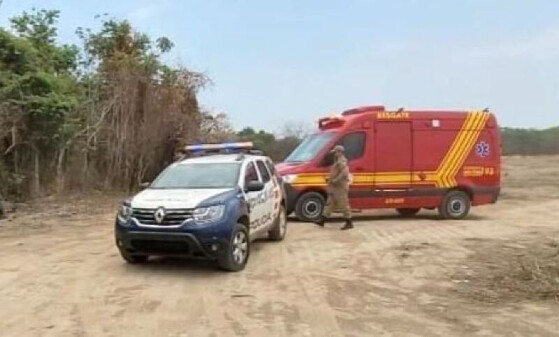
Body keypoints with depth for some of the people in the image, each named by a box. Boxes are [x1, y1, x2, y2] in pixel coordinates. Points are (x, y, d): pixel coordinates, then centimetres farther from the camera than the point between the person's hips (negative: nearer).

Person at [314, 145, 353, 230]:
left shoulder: (342, 161, -15)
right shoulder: (337, 161, 19)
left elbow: (344, 173, -28)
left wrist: (335, 180, -26)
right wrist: (329, 179, 13)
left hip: (340, 187, -11)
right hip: (335, 187, 11)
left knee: (343, 205, -5)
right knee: (329, 204, 11)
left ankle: (349, 223, 2)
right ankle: (322, 220, 14)